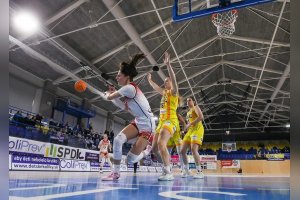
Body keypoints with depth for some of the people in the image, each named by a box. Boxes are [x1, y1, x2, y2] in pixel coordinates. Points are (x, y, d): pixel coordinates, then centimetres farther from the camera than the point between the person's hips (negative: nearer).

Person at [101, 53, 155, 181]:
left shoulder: (129, 88, -21)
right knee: (118, 139, -16)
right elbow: (125, 107, 19)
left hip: (147, 126, -8)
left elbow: (109, 97, -12)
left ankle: (147, 151, 23)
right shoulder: (129, 90, 8)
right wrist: (114, 94, 15)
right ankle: (115, 172, -2)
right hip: (138, 123, 8)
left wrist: (108, 94, 12)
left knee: (131, 159, -7)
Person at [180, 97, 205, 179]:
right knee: (182, 150, 1)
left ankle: (200, 172, -21)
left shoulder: (196, 107, 2)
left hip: (197, 129, -9)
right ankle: (186, 170, 13)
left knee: (193, 149, -25)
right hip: (190, 130, 9)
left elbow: (201, 117, -16)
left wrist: (190, 124, -17)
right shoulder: (188, 112, 26)